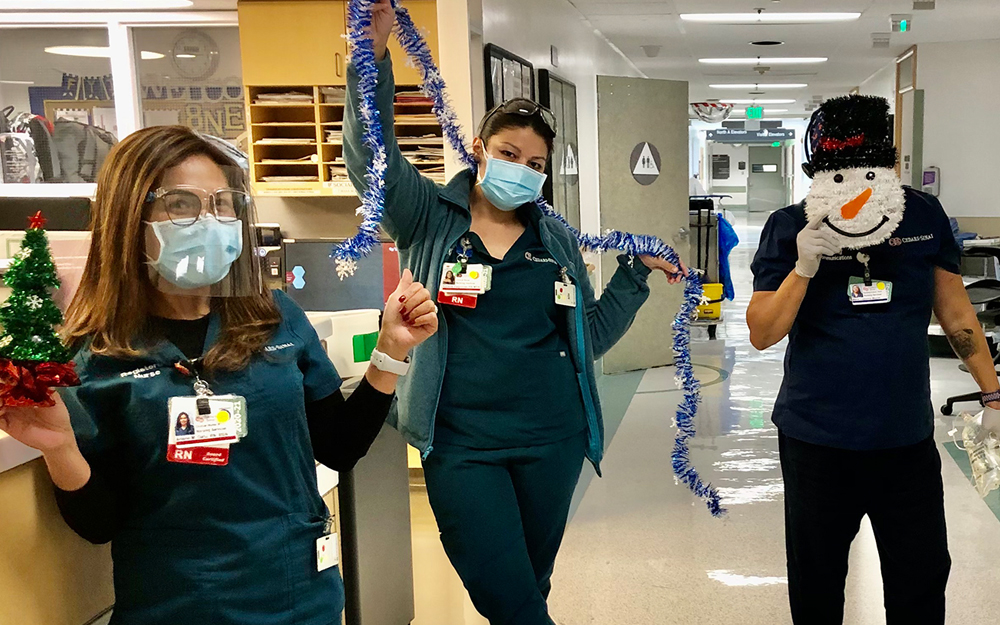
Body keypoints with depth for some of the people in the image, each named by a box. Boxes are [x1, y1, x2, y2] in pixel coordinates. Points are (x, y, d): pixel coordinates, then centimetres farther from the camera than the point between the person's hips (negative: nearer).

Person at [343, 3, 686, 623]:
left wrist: (635, 272, 6)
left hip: (553, 438, 3)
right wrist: (374, 57, -27)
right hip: (461, 443, -3)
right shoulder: (429, 218, -1)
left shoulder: (557, 239, 7)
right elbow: (372, 156, -17)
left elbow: (589, 335, 12)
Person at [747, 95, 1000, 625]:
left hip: (909, 440, 2)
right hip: (817, 441, -1)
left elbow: (955, 312, 8)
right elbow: (762, 334, -11)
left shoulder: (925, 216, -1)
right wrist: (804, 268, -23)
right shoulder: (789, 229, -7)